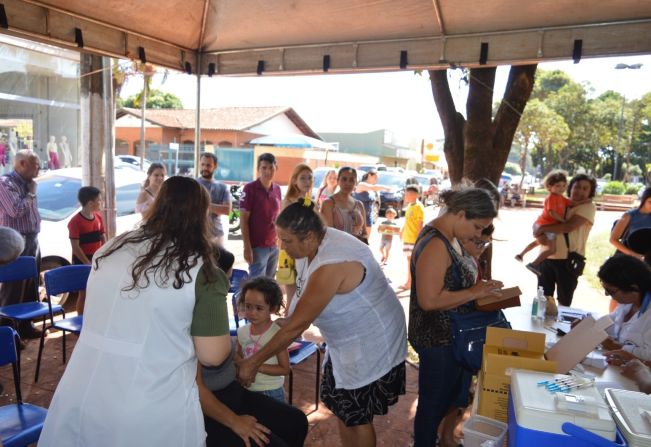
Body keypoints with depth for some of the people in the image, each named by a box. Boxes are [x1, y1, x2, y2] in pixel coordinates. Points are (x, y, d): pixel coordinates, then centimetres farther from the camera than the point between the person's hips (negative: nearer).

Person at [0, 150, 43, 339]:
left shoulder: (27, 183, 14)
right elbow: (15, 211, -21)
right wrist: (31, 193, -10)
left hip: (32, 241, 8)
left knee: (30, 288, 14)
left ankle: (25, 326, 25)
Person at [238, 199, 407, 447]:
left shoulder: (331, 265, -33)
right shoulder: (314, 246, -5)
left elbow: (296, 324, -27)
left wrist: (254, 362, -19)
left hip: (371, 345, -8)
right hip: (346, 341, 8)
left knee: (357, 416, 7)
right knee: (342, 408, 17)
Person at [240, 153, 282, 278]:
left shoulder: (277, 189, 7)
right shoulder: (250, 188, -10)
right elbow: (243, 219, -11)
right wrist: (247, 247, -16)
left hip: (274, 246, 6)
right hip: (257, 246, -6)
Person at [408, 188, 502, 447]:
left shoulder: (451, 237, 4)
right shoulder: (435, 244, -27)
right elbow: (429, 299, -31)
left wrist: (481, 287, 2)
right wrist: (474, 292, -23)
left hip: (454, 335, 10)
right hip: (438, 339, -10)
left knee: (454, 395, 27)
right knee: (434, 402, 10)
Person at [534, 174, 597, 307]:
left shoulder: (589, 207, -6)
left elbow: (568, 227, -20)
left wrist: (543, 229, -15)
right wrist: (539, 228, -9)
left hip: (568, 259, -5)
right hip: (546, 256, 5)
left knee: (564, 301, 9)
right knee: (543, 298, 15)